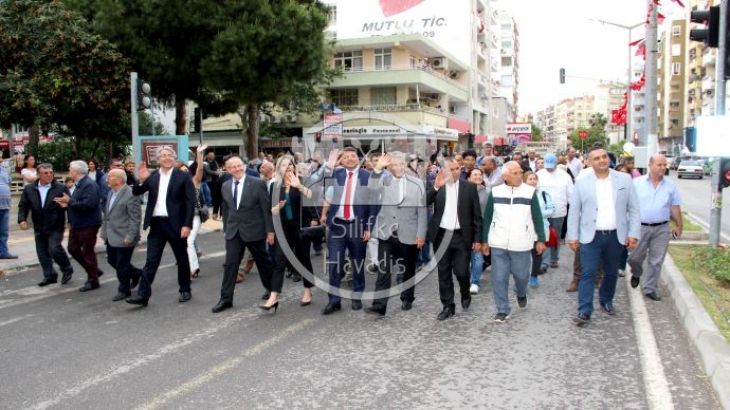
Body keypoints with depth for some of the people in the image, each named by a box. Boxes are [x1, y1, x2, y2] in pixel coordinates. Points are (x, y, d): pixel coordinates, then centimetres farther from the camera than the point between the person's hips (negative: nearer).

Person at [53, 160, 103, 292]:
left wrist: (70, 201, -20)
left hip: (88, 224, -10)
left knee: (88, 252, 0)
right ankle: (94, 271, 27)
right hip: (77, 224, 10)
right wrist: (68, 204, 1)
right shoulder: (79, 184, 13)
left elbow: (87, 204, -29)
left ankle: (93, 281, 14)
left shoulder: (89, 185, -20)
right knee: (73, 249, 15)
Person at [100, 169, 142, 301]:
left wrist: (130, 236, -21)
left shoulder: (130, 194, -18)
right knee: (112, 261, 16)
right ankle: (136, 273, 35)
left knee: (122, 266, 1)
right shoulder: (111, 192, 11)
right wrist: (104, 231, 16)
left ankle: (124, 290, 18)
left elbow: (135, 218, -19)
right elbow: (107, 214, 19)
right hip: (111, 237, 9)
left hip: (124, 238, -9)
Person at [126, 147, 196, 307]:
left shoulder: (183, 176, -2)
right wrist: (141, 180, -12)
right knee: (151, 260, 2)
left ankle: (185, 290, 24)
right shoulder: (152, 176, 8)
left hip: (176, 224, -3)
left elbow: (190, 202, -7)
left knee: (182, 259, 9)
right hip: (156, 224, 3)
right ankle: (143, 295, 2)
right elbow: (136, 193, 8)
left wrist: (187, 225, -14)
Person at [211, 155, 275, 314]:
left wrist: (270, 230, -11)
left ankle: (272, 293, 30)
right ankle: (226, 298, 8)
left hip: (254, 230, -3)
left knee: (263, 262, 11)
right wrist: (227, 227, 11)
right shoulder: (225, 186, 5)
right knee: (230, 264, 0)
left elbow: (267, 208, -9)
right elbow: (225, 209, 13)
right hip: (233, 231, 3)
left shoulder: (257, 183, -10)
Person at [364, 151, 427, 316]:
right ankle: (379, 305, -2)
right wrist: (378, 168, -33)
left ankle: (407, 299, 32)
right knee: (383, 270, -3)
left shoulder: (416, 183, 1)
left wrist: (421, 234, -4)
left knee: (408, 269, 13)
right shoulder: (384, 180, 2)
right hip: (386, 233, 0)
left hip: (408, 234, 0)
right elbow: (372, 188, -21)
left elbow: (422, 211, 1)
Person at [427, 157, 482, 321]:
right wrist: (435, 187, -22)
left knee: (461, 271, -1)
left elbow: (476, 214, 1)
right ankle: (448, 306, 19)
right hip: (441, 235, 2)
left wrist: (478, 238, -3)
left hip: (462, 236, -1)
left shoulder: (469, 187, 0)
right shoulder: (436, 186, 3)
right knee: (444, 273, 7)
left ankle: (465, 294, 30)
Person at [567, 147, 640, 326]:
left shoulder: (625, 179, 0)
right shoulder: (582, 182, -3)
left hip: (616, 236, 2)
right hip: (590, 236, -2)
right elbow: (574, 211, 0)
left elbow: (634, 209, 3)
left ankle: (606, 301, 37)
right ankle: (584, 311, -2)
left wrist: (633, 234, -3)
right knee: (588, 273, -5)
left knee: (611, 272, 16)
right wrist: (573, 236, -3)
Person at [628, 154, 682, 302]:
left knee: (656, 262, 5)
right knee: (635, 258, 7)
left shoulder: (671, 185, 5)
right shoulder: (637, 183, -1)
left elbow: (675, 207, 10)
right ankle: (636, 274, 39)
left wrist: (678, 226, 11)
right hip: (640, 227, -1)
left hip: (661, 229, 2)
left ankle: (650, 289, 17)